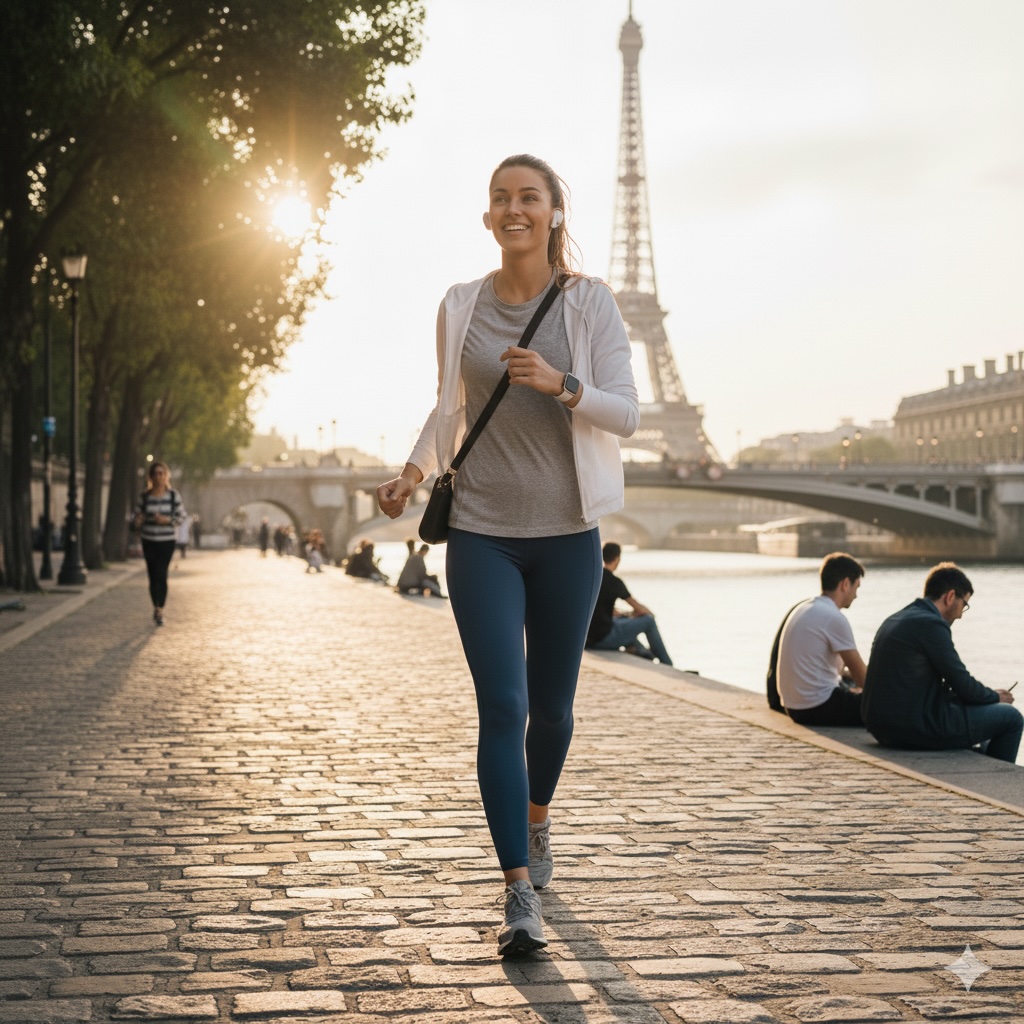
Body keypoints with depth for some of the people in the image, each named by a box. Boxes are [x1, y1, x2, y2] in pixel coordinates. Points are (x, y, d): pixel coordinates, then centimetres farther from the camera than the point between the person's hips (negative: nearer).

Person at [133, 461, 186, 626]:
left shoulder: (173, 496, -2)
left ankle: (160, 611, -9)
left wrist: (167, 520, -16)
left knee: (161, 575, -10)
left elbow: (181, 516, 1)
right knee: (153, 575, 5)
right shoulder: (145, 497, 1)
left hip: (167, 541, -2)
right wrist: (138, 522, -15)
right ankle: (156, 608, 22)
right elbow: (137, 515, 8)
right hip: (149, 541, 2)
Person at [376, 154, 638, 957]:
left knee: (551, 704, 12)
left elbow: (626, 415, -5)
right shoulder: (461, 307, 5)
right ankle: (522, 895, -9)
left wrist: (559, 384, -23)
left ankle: (537, 817, 42)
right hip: (482, 534, 0)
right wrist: (417, 468, 0)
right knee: (502, 706, -10)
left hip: (566, 533, 0)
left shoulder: (589, 302, -1)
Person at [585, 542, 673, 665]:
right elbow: (639, 609, -7)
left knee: (623, 619, 34)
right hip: (604, 638, -8)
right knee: (648, 620, 8)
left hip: (588, 637, 8)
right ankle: (667, 665, 22)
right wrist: (649, 612, 16)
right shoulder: (614, 581, -15)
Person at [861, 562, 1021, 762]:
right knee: (1011, 718, 4)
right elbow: (963, 684, -11)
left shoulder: (894, 620, 14)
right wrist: (995, 696, 9)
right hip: (916, 728, -10)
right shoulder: (931, 624, -14)